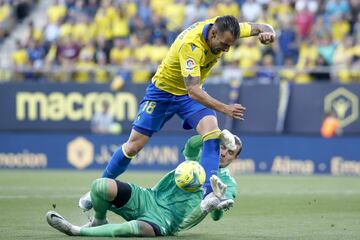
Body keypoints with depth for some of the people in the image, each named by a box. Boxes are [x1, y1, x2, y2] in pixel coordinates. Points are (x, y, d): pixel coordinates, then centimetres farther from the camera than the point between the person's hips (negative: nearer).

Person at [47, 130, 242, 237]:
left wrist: (217, 207, -29)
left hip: (166, 220, -4)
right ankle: (99, 221, 8)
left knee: (139, 228, -41)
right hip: (149, 199, 4)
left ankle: (77, 231, -32)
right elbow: (191, 145, -9)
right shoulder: (200, 157, 16)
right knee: (100, 186, -24)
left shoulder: (228, 185, 9)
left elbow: (216, 217, -4)